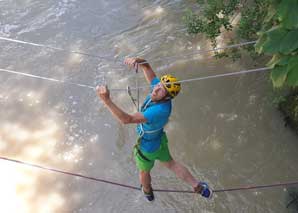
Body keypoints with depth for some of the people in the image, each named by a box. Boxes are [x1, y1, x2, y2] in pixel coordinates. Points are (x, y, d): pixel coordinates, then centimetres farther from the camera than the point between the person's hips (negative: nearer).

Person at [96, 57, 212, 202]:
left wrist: (106, 100, -58)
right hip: (160, 140, 7)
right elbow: (146, 67, -14)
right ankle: (198, 187, 41)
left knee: (144, 171, 28)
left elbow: (127, 119, -51)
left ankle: (147, 192, 60)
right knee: (171, 164, 31)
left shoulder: (160, 110, -45)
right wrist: (137, 60, -38)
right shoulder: (161, 87, -23)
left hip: (147, 147, -7)